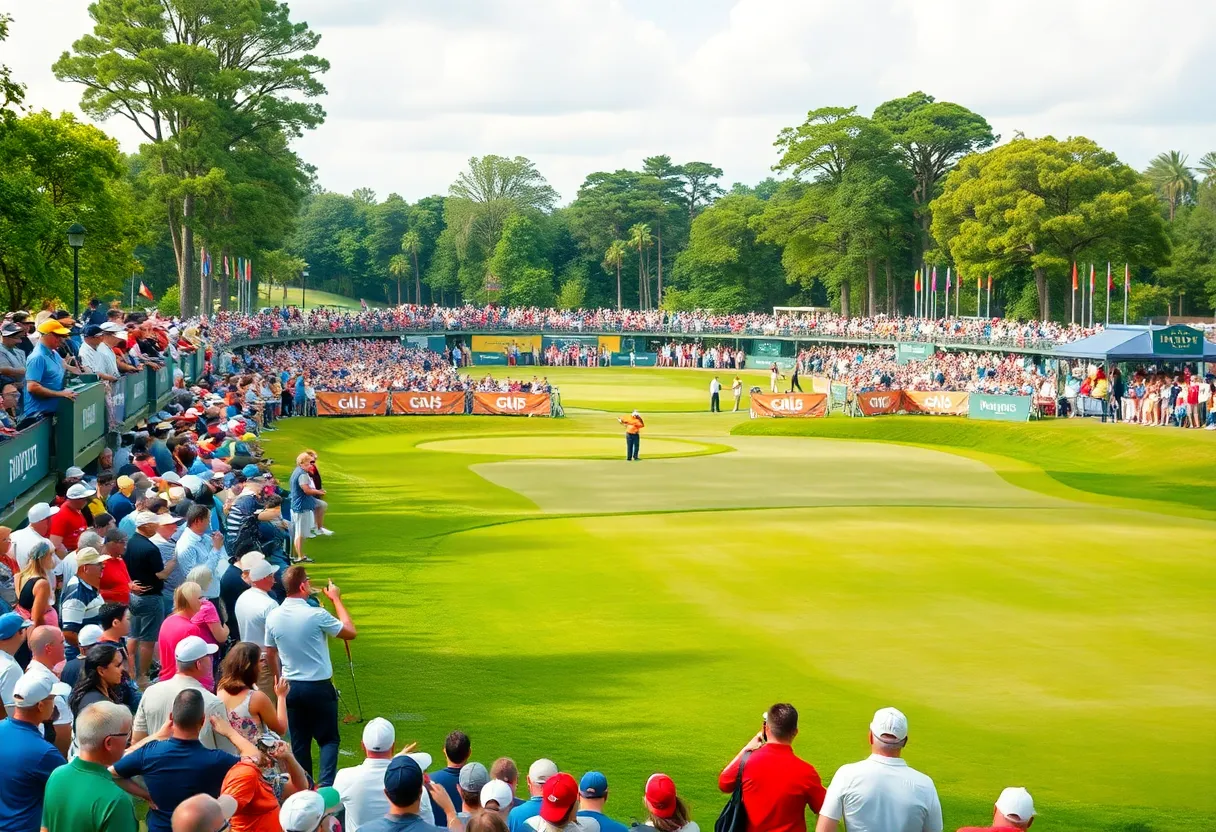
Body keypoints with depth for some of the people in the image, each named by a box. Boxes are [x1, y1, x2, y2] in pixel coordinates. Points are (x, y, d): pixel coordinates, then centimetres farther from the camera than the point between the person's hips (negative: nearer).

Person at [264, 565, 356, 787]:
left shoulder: (273, 617, -3)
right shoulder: (317, 615, -18)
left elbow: (271, 656, 8)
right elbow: (350, 632, -5)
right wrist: (336, 599, 2)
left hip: (292, 687, 4)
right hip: (319, 687, -4)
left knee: (299, 742, 13)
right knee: (328, 739, 7)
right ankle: (326, 783, -10)